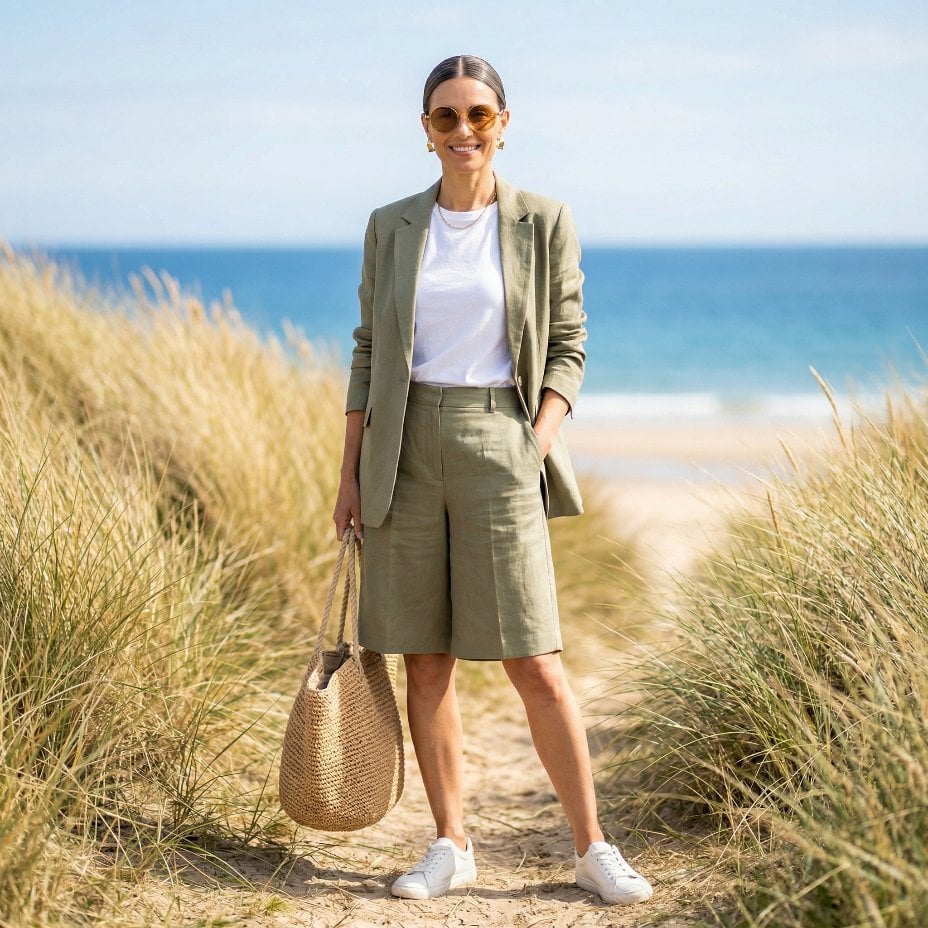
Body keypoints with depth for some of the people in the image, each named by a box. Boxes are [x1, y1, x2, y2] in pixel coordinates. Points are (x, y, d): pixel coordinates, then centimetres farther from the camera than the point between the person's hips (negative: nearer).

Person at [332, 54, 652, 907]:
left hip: (499, 450, -2)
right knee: (426, 660, 5)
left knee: (534, 662, -5)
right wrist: (350, 476, 6)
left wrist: (537, 446, -11)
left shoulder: (544, 225, 1)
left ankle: (593, 848, 7)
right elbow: (370, 355, 9)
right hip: (406, 454, 3)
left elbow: (567, 350, 2)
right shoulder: (392, 228, 6)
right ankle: (451, 846, 17)